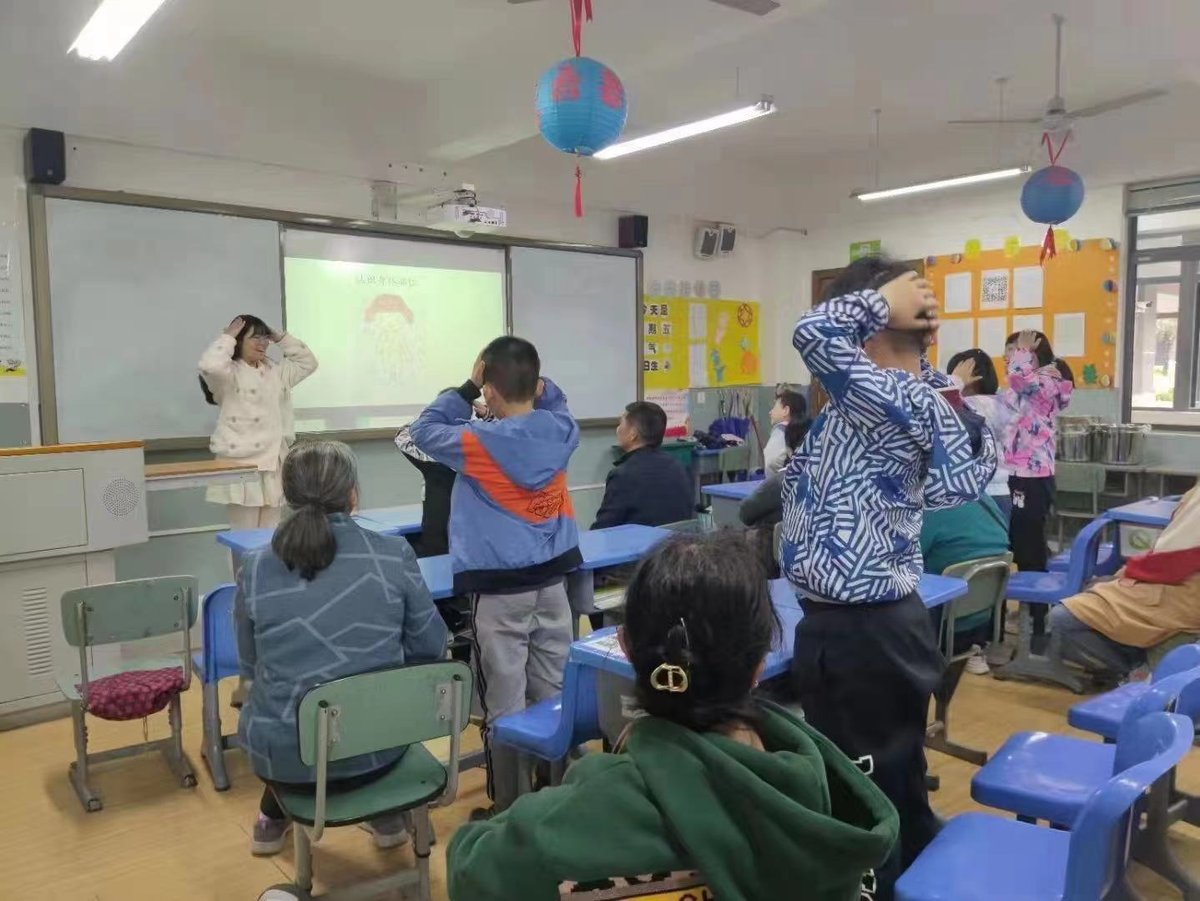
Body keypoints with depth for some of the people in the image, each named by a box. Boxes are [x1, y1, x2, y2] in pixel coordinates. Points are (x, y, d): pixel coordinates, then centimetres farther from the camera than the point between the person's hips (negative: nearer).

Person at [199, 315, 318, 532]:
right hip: (242, 466, -7)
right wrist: (228, 337, -12)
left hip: (273, 464, 7)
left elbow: (307, 363, 24)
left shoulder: (275, 372, 16)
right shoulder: (229, 374, -6)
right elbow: (210, 366, -28)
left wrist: (281, 338, 15)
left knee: (270, 535, 12)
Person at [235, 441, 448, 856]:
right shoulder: (394, 555, -13)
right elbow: (432, 648, -2)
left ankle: (273, 818, 50)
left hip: (286, 754, 1)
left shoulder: (255, 569, -10)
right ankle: (386, 812, 39)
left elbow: (251, 668, 4)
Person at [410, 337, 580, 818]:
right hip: (552, 579, 5)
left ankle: (508, 808, 14)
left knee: (504, 704, 4)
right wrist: (534, 380, 5)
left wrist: (466, 388, 0)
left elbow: (424, 430, 1)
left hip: (499, 587, -5)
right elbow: (555, 405, 23)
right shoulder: (561, 431, -1)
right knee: (555, 694, 14)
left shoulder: (481, 442, -15)